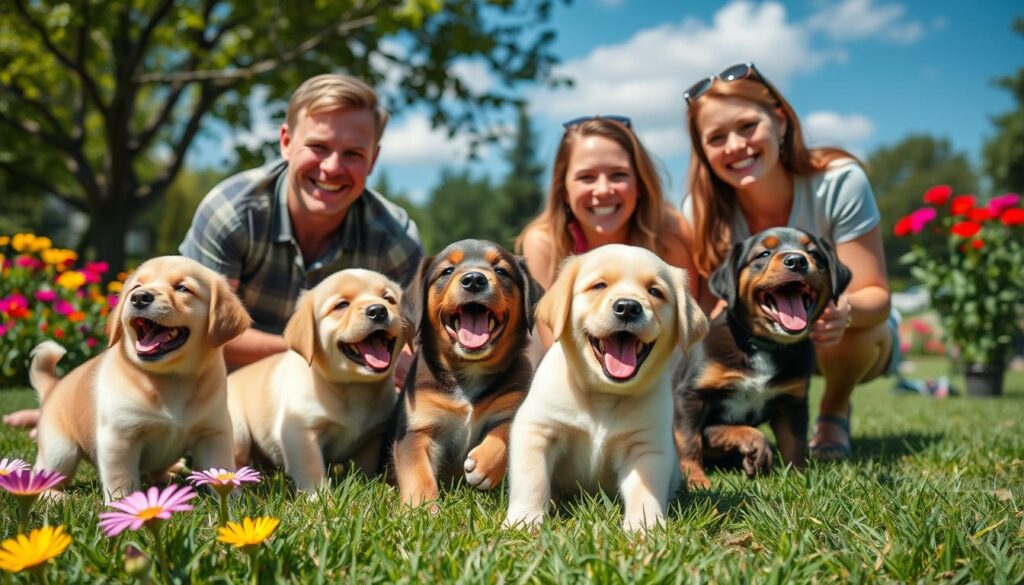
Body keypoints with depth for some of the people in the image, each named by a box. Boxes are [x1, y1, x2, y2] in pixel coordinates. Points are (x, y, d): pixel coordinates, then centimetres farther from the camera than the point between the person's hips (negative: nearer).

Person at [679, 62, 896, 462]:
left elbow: (876, 295, -25)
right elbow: (706, 312, -19)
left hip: (851, 342, -1)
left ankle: (835, 413, -2)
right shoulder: (701, 209, -20)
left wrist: (845, 310, -49)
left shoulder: (839, 182, -26)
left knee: (848, 327, -36)